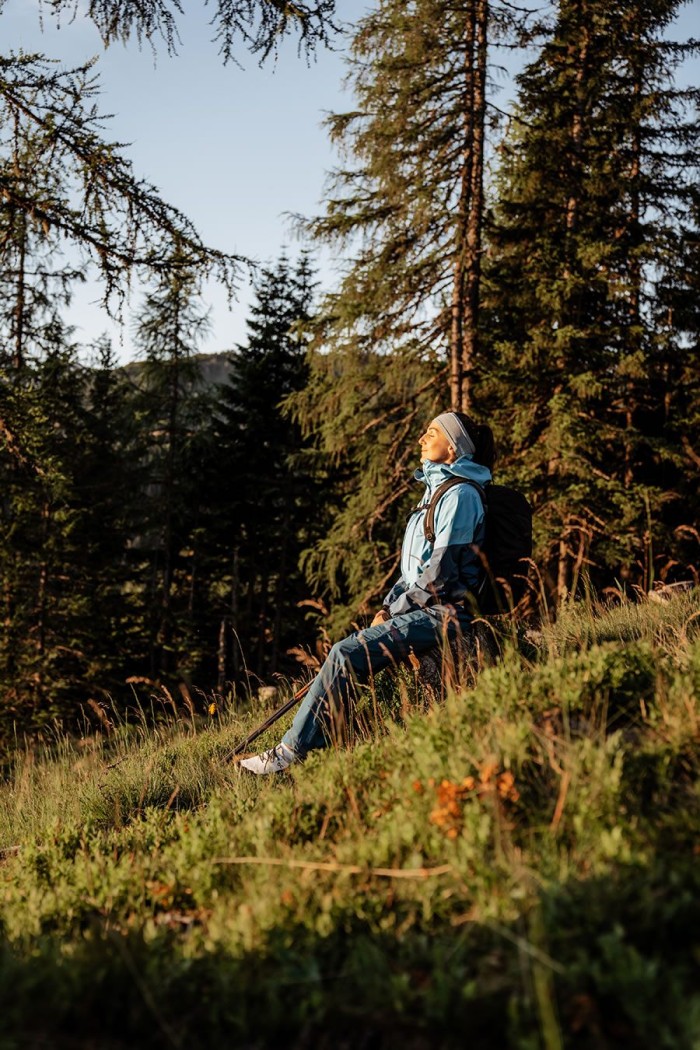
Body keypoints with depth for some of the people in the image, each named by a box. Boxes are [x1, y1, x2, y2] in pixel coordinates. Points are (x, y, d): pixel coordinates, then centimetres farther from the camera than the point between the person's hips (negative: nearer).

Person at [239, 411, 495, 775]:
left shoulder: (460, 495, -11)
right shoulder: (436, 489, 20)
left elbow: (440, 573, -17)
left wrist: (393, 611, -10)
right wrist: (387, 607, 8)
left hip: (444, 614, -10)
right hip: (424, 608, 10)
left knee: (346, 655, -20)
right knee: (344, 655, -4)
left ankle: (291, 753, -14)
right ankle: (297, 745, -6)